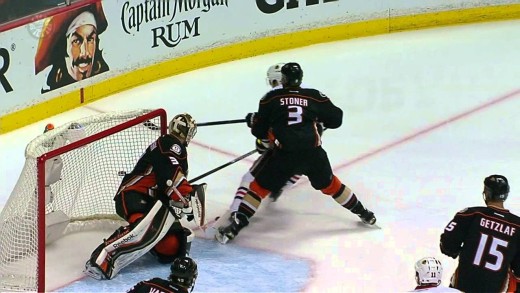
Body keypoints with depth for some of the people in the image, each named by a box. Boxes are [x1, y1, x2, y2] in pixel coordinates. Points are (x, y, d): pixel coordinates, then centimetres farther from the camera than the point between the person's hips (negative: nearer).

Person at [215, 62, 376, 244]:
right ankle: (364, 214, 37)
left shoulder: (271, 98, 4)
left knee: (260, 187, 10)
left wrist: (253, 120, 29)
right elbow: (336, 119, 12)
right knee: (329, 185, 26)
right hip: (313, 154, 2)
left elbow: (260, 132, 7)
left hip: (285, 156, -2)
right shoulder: (315, 96, 8)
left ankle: (235, 226, 1)